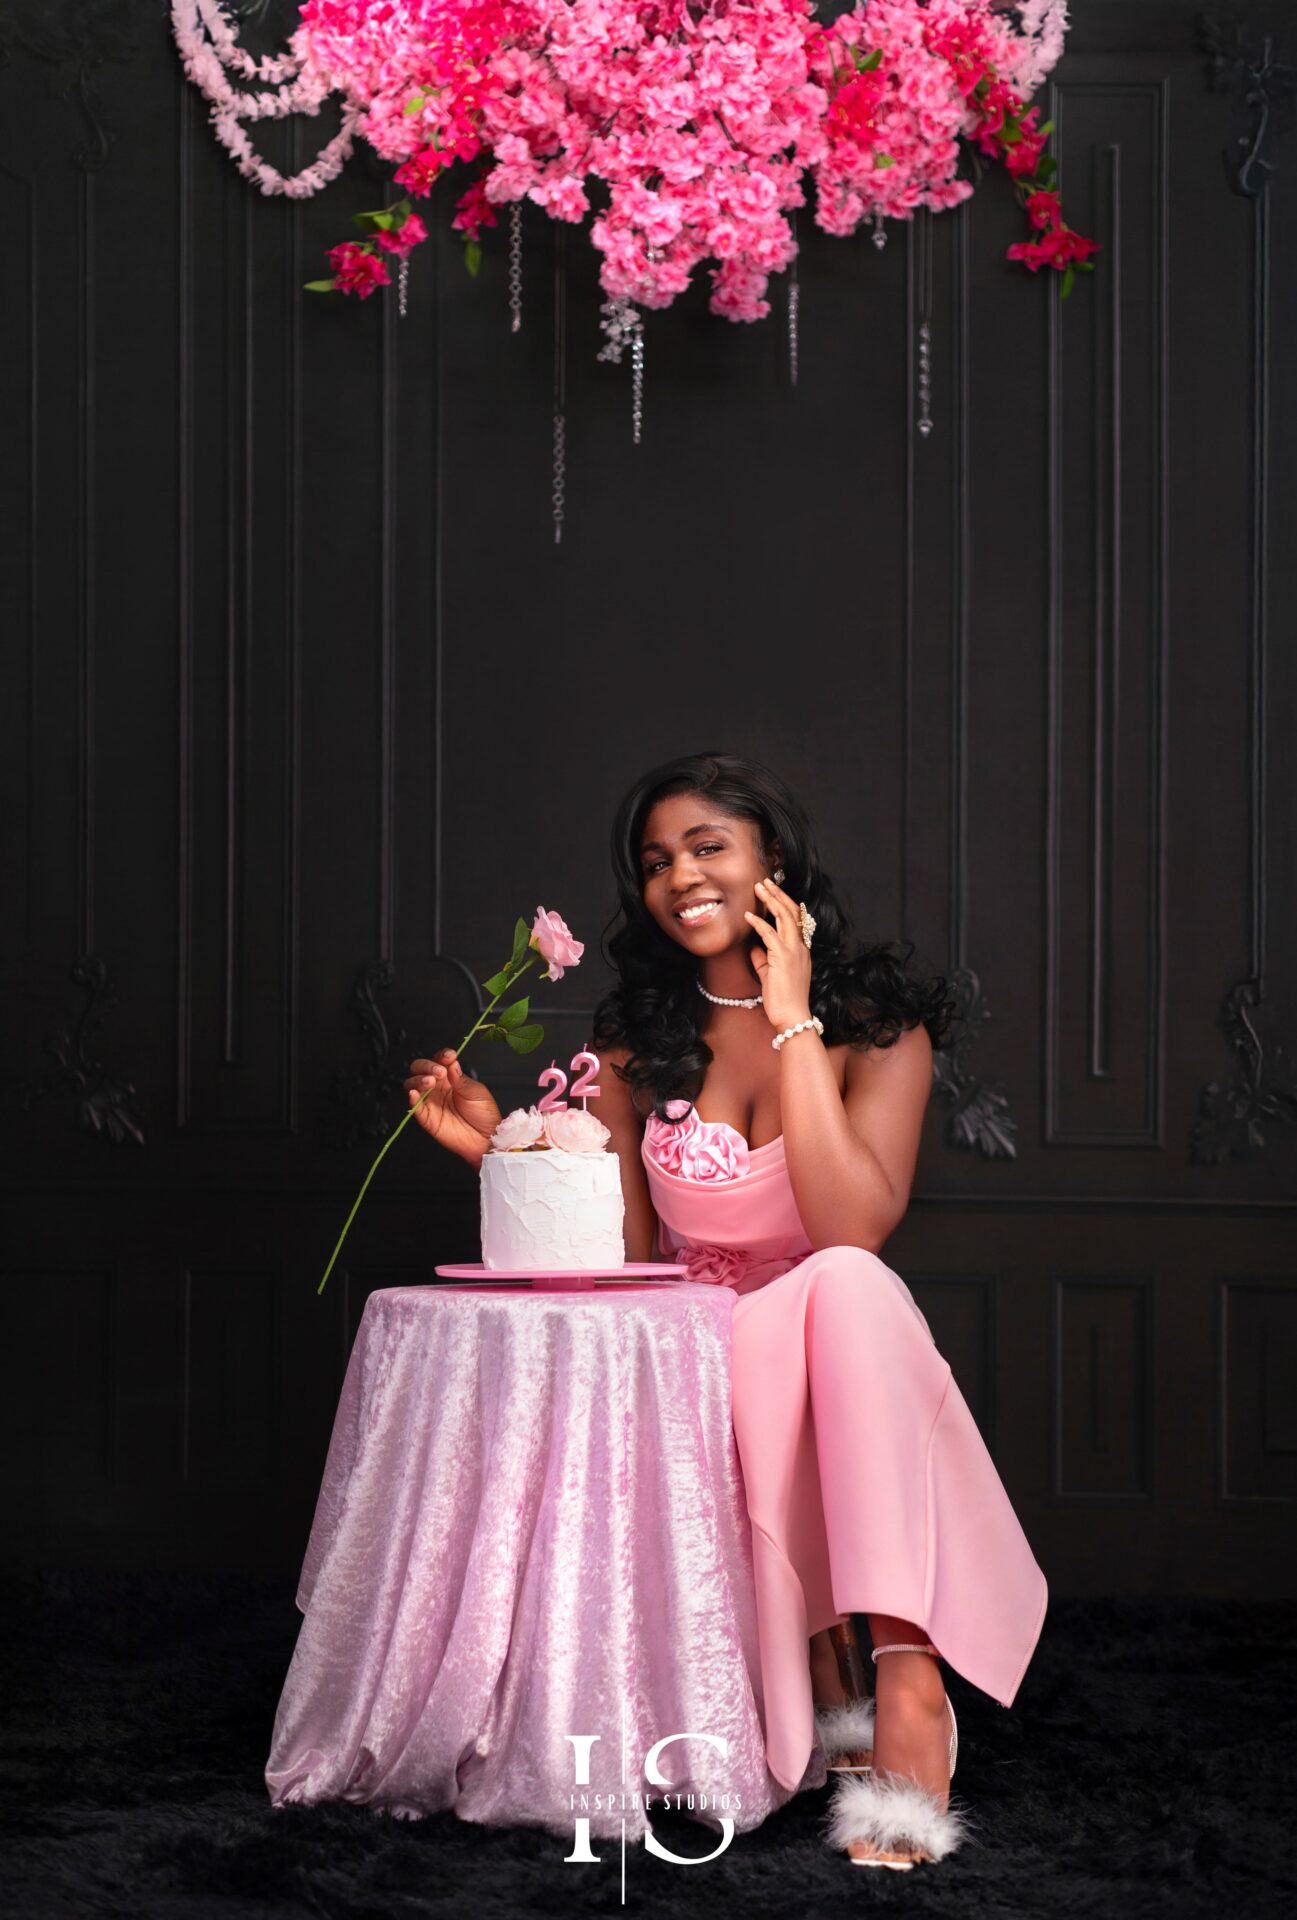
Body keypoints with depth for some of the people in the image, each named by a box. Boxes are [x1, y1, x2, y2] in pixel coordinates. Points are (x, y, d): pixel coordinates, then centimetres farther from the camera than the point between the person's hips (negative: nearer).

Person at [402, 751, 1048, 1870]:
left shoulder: (878, 1024, -1)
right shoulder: (636, 1045, 7)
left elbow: (853, 1230, -18)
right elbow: (621, 1257, 8)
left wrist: (791, 1021, -15)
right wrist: (501, 1151, -4)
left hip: (836, 1379, -1)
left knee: (847, 1285, -36)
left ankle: (905, 1672, -41)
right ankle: (829, 1674, -20)